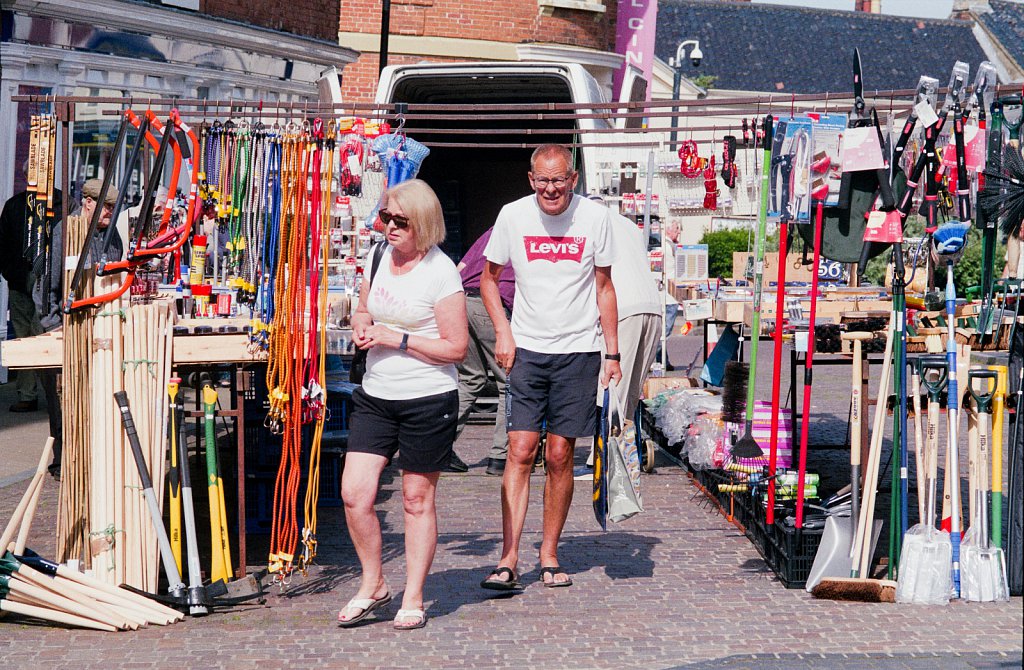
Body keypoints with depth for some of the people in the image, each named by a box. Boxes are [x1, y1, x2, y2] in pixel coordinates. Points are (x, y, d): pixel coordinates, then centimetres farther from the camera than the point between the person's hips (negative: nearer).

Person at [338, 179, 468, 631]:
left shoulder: (441, 272, -12)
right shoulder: (380, 258, 8)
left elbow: (456, 348, -12)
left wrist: (397, 340, -17)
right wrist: (362, 327, 1)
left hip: (427, 400, -6)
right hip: (375, 396, 6)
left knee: (417, 499, 5)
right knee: (353, 493, -3)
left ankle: (413, 599, 17)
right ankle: (373, 585, 16)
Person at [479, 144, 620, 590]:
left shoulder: (595, 218, -3)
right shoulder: (513, 216, -1)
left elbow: (604, 287, 6)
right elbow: (489, 277, 12)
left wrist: (612, 353, 2)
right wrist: (503, 331, -1)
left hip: (578, 350, 0)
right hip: (527, 349, 0)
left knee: (560, 455, 1)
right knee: (520, 451, -8)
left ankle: (549, 555, 13)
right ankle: (509, 560, -8)